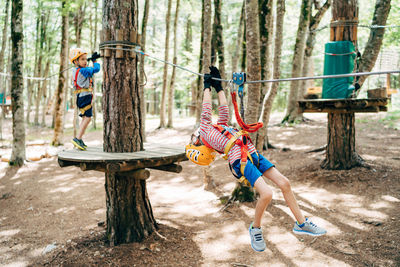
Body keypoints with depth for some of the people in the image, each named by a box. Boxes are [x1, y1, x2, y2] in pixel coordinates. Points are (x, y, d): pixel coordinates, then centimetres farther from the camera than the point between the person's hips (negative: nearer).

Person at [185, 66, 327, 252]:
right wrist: (207, 86, 24)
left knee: (284, 183, 1)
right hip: (240, 160, -8)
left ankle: (301, 223, 14)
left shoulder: (218, 128, 31)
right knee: (266, 194, -22)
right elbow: (206, 110, 14)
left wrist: (218, 86, 39)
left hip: (253, 154, 8)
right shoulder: (205, 131, 13)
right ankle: (255, 229, 4)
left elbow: (224, 109, 33)